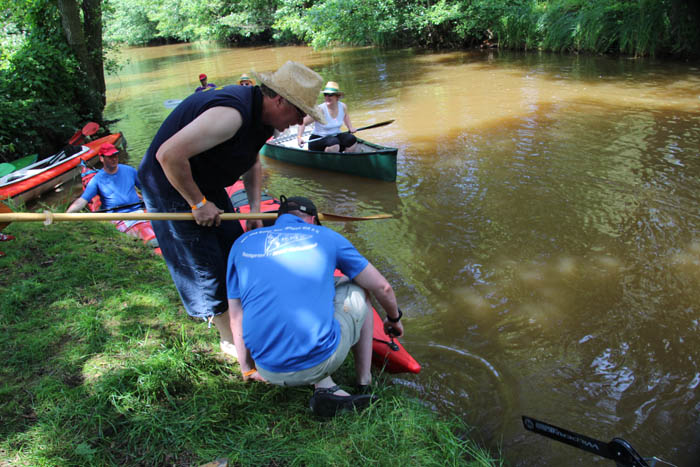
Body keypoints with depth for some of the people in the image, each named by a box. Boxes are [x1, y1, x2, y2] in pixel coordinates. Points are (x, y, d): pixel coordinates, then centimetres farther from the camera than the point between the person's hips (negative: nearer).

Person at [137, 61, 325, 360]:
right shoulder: (232, 114, -34)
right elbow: (169, 155, -38)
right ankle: (231, 341, 15)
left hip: (204, 184, 9)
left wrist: (255, 207, 5)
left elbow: (252, 162, 15)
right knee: (205, 266, -1)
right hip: (171, 187, -9)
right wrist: (198, 204, -26)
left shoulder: (262, 117, -2)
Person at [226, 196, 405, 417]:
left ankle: (324, 388, 12)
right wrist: (394, 318, 33)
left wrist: (248, 369, 26)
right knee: (356, 289, 23)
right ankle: (364, 383, 23)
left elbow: (236, 317, 14)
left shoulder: (242, 243, 13)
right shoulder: (326, 236, 7)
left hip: (270, 372, 2)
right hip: (321, 361, -2)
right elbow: (382, 287, 13)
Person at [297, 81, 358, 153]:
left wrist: (350, 127, 13)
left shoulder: (343, 107, -1)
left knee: (352, 139, -22)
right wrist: (299, 137, -28)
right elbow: (303, 123, -15)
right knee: (334, 143, -36)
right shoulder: (320, 110, -17)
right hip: (318, 139, -5)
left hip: (336, 137, 5)